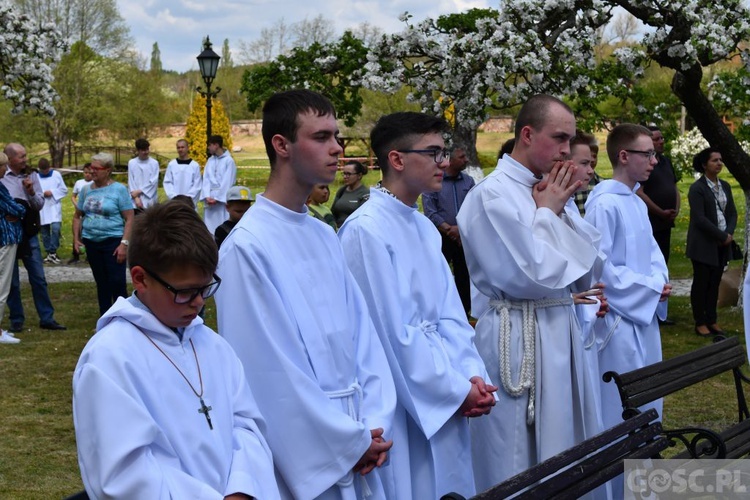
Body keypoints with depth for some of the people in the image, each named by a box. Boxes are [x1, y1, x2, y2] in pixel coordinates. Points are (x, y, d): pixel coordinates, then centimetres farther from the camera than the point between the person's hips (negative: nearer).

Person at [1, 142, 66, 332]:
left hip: (29, 234, 3)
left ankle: (47, 318, 12)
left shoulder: (32, 176, 5)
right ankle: (16, 320, 17)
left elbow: (40, 204, 4)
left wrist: (31, 192, -12)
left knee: (39, 278, 5)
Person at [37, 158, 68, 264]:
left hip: (54, 206, -1)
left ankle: (53, 252, -9)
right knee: (45, 232, 7)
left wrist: (52, 192, -12)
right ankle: (49, 253, 18)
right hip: (41, 208, 1)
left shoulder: (56, 174, 1)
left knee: (55, 228, -18)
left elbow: (64, 190, 2)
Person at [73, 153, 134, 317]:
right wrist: (76, 238, 6)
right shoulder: (86, 190, 8)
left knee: (117, 283, -8)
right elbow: (77, 216, 17)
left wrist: (124, 244, -17)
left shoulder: (119, 189, -7)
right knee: (101, 283, 11)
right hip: (92, 242, 5)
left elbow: (129, 219, -9)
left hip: (113, 242, -5)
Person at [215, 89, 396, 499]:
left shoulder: (325, 237, 7)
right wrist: (351, 442, -12)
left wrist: (375, 423, -5)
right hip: (305, 460, -6)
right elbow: (271, 369, -17)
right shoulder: (248, 246, -16)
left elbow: (361, 332, 6)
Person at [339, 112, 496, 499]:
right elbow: (392, 329, -18)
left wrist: (472, 375, -5)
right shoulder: (365, 230, -16)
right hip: (402, 402, -8)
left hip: (443, 403, 8)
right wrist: (457, 389, -13)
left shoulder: (425, 228, 10)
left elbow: (448, 312, 9)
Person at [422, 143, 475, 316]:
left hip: (463, 237, 4)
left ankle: (464, 316, 19)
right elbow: (430, 212, -10)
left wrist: (461, 228, -14)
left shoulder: (468, 181, 6)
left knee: (464, 278, 9)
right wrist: (449, 230, -14)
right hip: (441, 237, -4)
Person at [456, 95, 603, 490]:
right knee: (522, 466, 2)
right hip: (519, 340, -8)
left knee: (565, 454, 15)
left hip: (561, 331, 8)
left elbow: (588, 269, 10)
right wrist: (547, 213, -8)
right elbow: (529, 276, -20)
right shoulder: (492, 195, -14)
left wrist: (559, 212, -1)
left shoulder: (549, 193, 10)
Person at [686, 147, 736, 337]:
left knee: (714, 283, 10)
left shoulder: (725, 186, 10)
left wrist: (729, 234, -7)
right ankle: (700, 323, 9)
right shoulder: (697, 188, -11)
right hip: (704, 245, -6)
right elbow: (700, 218, -17)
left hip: (722, 244, 6)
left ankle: (712, 320, 19)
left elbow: (732, 212, 11)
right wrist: (722, 236, -16)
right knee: (701, 283, 1)